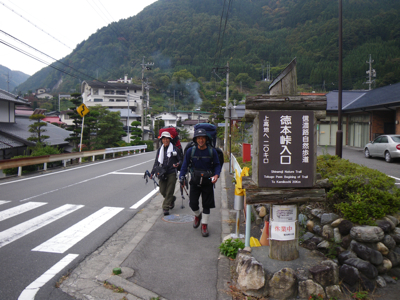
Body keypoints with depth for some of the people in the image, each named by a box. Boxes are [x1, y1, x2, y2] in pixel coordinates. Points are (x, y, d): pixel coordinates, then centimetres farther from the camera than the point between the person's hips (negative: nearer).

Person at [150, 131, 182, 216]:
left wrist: (177, 164, -20)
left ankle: (166, 208, 5)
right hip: (162, 173, 4)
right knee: (162, 191, 7)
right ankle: (172, 199, 35)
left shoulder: (175, 149, -2)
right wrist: (152, 173, 11)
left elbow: (180, 160, 3)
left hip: (172, 173, -4)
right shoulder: (160, 150, 11)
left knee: (169, 191, -4)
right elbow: (156, 162, 17)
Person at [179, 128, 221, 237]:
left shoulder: (212, 151, -4)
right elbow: (185, 165, 4)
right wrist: (181, 176, -9)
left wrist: (216, 175, -16)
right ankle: (197, 215, 35)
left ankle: (204, 225, 21)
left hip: (208, 182, 0)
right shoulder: (190, 151, -2)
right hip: (195, 181, 1)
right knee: (193, 203, 1)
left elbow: (217, 165, 3)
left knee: (207, 205, 4)